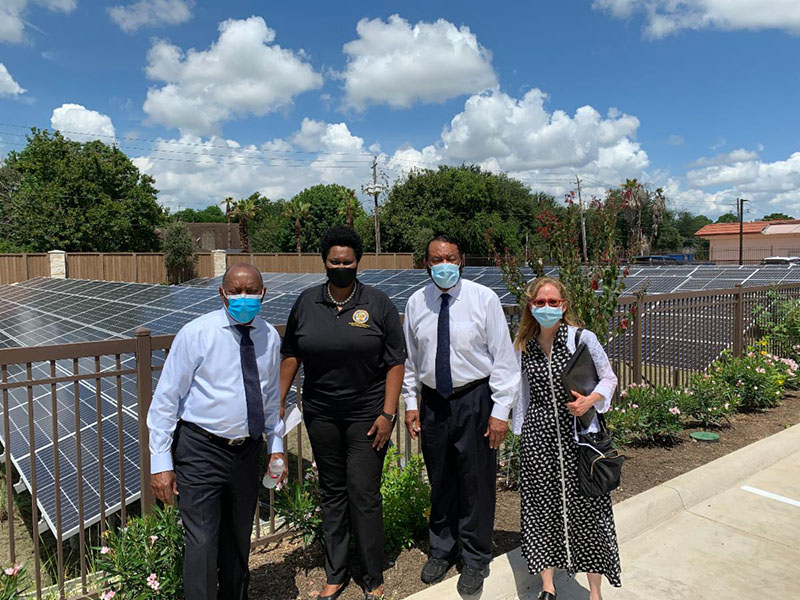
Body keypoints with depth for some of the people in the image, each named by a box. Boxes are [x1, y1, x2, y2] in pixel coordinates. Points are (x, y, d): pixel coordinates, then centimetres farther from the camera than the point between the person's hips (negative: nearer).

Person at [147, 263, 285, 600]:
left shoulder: (269, 338, 2)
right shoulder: (196, 334, -13)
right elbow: (165, 399, -10)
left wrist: (276, 444, 12)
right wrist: (161, 461, -12)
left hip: (248, 450, 5)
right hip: (201, 449, -5)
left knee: (239, 539, 19)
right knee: (202, 543, -4)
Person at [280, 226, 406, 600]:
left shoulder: (378, 304, -5)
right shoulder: (306, 303, 3)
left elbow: (395, 362, -6)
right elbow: (291, 356, 9)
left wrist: (387, 414, -12)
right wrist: (279, 401, 6)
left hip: (367, 414, -3)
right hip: (321, 414, 3)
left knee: (364, 495, -1)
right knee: (331, 492, 14)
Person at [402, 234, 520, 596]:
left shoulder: (484, 299, -9)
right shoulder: (416, 303, 1)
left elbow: (504, 358, -8)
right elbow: (409, 359, 9)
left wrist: (500, 410, -11)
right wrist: (410, 403, 7)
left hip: (474, 400, -3)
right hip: (432, 401, 3)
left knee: (476, 482, 8)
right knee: (440, 481, 17)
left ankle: (475, 560, 30)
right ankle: (442, 550, 40)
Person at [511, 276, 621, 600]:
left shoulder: (583, 339, -7)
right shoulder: (523, 346, 3)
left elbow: (608, 378, 2)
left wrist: (590, 400, -16)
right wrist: (520, 428, 17)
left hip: (577, 433, -2)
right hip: (537, 435, 3)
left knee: (586, 507, 3)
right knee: (541, 506, 9)